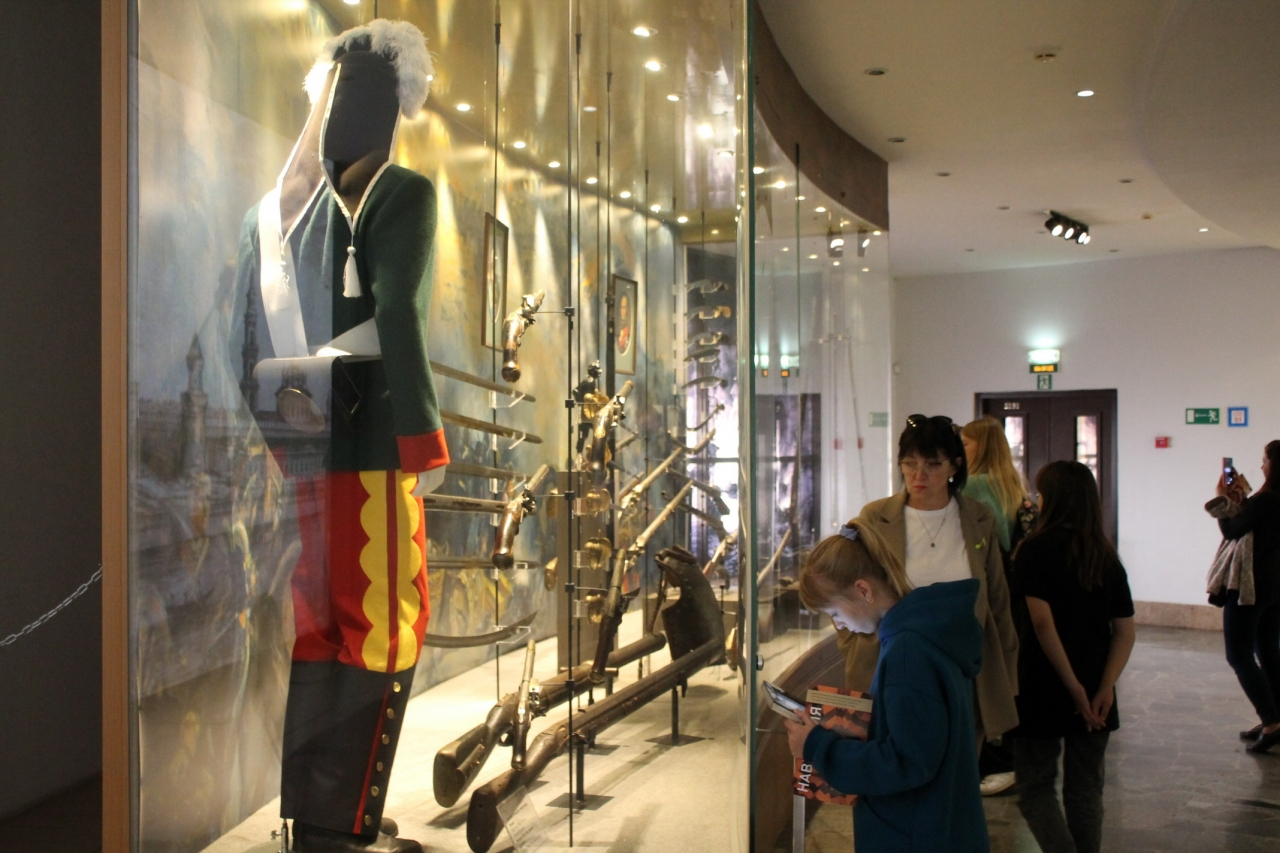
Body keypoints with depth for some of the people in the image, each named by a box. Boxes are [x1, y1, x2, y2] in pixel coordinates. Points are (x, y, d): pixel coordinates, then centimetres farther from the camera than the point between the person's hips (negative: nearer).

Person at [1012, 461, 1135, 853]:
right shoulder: (1107, 556, 5)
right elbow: (1125, 631, 0)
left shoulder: (1035, 549, -11)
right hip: (1093, 695, 5)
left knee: (1035, 788, 6)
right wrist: (1103, 689, -7)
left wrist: (1076, 688, -15)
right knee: (1085, 790, 15)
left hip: (1045, 690, -5)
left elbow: (1043, 623, -19)